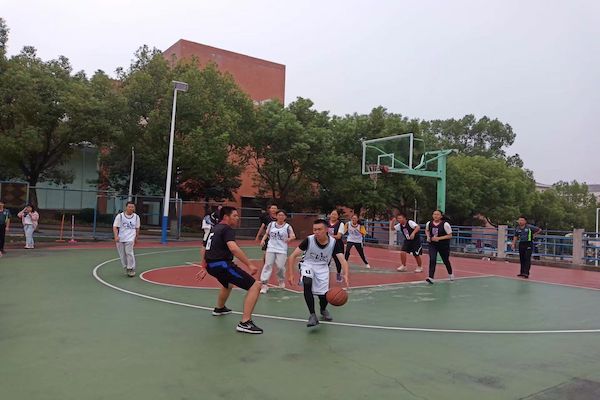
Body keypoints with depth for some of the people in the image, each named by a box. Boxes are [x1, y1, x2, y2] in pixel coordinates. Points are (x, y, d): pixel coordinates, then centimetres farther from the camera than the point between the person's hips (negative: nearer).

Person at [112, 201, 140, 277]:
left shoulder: (136, 217, 5)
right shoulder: (120, 216, -2)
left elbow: (137, 228, 16)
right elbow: (115, 227, -4)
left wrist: (136, 238, 18)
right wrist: (116, 236, -18)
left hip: (130, 238, -1)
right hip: (120, 239, 1)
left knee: (129, 253, -16)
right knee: (122, 255, 7)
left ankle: (131, 269, -2)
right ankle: (126, 269, 23)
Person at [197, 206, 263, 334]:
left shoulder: (214, 229, 21)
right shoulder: (227, 229, -7)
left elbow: (206, 250, 28)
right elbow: (233, 248, -25)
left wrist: (204, 268, 37)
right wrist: (250, 265, -27)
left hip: (211, 266, 10)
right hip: (222, 264, -10)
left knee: (228, 284, 41)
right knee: (255, 286, -12)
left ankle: (219, 308, 62)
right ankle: (245, 323, -19)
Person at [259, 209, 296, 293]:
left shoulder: (287, 226, -2)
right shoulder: (271, 224, 6)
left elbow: (293, 236, -4)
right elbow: (266, 234, 16)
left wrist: (290, 239, -26)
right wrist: (263, 240, -2)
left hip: (282, 250, -2)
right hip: (271, 248, 2)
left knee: (281, 266, -1)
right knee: (268, 265, -5)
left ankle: (281, 281, 29)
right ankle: (264, 284, -4)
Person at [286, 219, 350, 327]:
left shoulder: (334, 243, -19)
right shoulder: (309, 240, -22)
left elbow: (342, 260, -27)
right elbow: (293, 256, -17)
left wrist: (345, 275, -45)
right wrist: (291, 274, -24)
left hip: (322, 267, 1)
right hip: (308, 264, -1)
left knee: (323, 295, -5)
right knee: (307, 284, -31)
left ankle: (323, 310, 35)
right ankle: (312, 315, -18)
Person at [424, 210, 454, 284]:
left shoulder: (445, 224, -17)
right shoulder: (429, 223, -4)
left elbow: (450, 236, -13)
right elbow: (426, 230, 19)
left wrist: (439, 238, -23)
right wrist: (428, 236, -1)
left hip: (444, 245, -2)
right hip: (432, 245, 2)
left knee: (446, 261, 17)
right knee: (432, 260, -17)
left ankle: (450, 274, 46)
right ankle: (430, 278, -20)